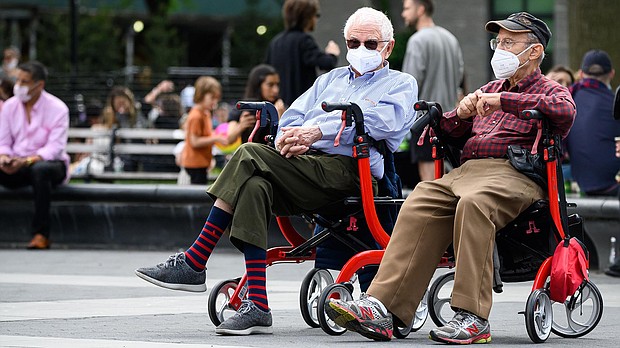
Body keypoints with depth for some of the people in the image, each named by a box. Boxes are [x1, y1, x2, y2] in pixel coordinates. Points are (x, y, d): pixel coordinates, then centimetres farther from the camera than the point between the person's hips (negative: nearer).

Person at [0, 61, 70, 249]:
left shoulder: (57, 109, -7)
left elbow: (55, 147, -17)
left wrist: (27, 161, -31)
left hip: (47, 162, -4)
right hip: (15, 165, 4)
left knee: (40, 170, -40)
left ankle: (41, 234, -35)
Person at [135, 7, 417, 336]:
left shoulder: (401, 84, 14)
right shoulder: (330, 79, 35)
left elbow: (383, 118, -9)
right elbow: (293, 117, 22)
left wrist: (318, 130, -20)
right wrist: (291, 139, -4)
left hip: (348, 170, -6)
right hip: (304, 163, 6)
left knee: (249, 157, -26)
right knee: (255, 185, -30)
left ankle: (193, 264, -25)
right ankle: (257, 308, -36)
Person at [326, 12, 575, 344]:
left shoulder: (550, 91, 14)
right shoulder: (488, 90, 35)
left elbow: (565, 111, -12)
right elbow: (447, 129, 30)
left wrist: (504, 100, -14)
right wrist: (462, 113, 7)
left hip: (514, 174, -6)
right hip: (465, 170, 6)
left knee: (473, 203, -38)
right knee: (419, 205, -24)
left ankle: (472, 318, -40)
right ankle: (381, 307, -36)